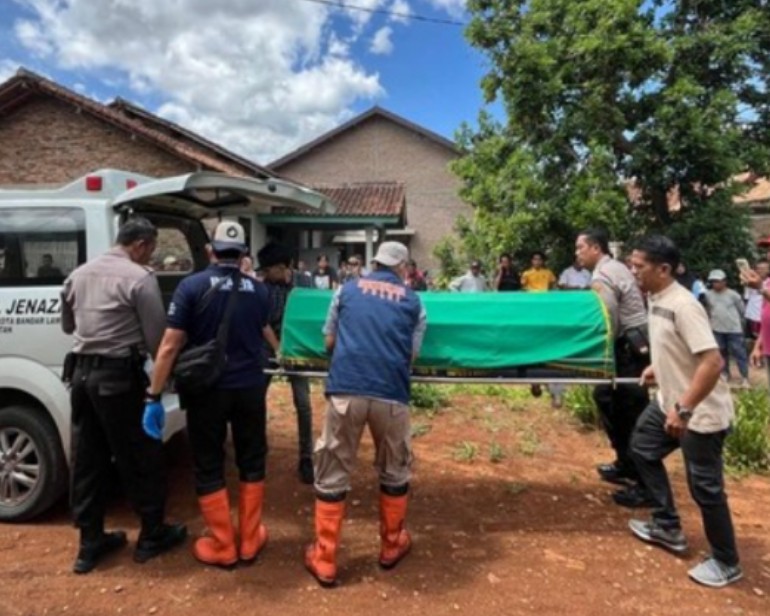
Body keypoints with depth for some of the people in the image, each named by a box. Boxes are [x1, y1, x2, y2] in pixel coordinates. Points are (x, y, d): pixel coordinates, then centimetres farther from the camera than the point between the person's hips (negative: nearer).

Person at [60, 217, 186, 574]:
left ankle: (90, 542, 24)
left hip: (82, 373, 8)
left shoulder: (78, 274, 13)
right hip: (119, 375, -7)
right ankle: (152, 535, 18)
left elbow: (67, 326, 25)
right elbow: (156, 337, -13)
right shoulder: (139, 277, -11)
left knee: (87, 460, 14)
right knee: (141, 457, 6)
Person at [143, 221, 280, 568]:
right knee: (251, 463, 17)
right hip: (249, 388, 3)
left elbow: (170, 347, -12)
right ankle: (250, 541, 27)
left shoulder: (192, 286, -8)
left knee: (208, 468, 12)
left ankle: (222, 547, 22)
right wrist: (278, 353, 44)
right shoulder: (257, 290, 3)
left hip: (208, 390, -3)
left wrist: (154, 396, -5)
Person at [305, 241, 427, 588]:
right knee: (394, 471, 21)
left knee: (331, 475, 12)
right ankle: (391, 546, 37)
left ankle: (324, 560, 21)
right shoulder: (413, 301, 14)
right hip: (391, 393, 0)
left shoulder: (347, 290, 14)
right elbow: (413, 354, 16)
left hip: (345, 389, 0)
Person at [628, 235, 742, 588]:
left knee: (704, 487, 3)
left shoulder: (683, 305, -26)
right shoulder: (655, 298, 2)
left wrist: (684, 410, -30)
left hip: (701, 413, -10)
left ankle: (726, 563, 25)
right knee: (642, 450, 20)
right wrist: (658, 366, 11)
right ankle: (668, 528, 35)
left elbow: (713, 362, -31)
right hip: (669, 402, 10)